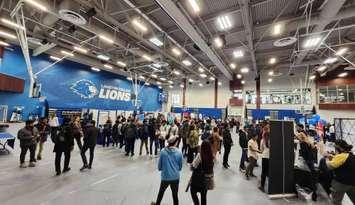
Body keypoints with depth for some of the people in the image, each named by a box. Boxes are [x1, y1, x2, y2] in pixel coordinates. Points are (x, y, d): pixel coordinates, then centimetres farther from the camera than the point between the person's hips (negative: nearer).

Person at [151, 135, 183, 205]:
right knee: (175, 195, 18)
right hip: (175, 177, -1)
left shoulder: (163, 151, -14)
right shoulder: (179, 152, -13)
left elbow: (159, 166, -4)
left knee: (161, 192, 27)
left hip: (165, 177, 1)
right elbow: (180, 167, 0)